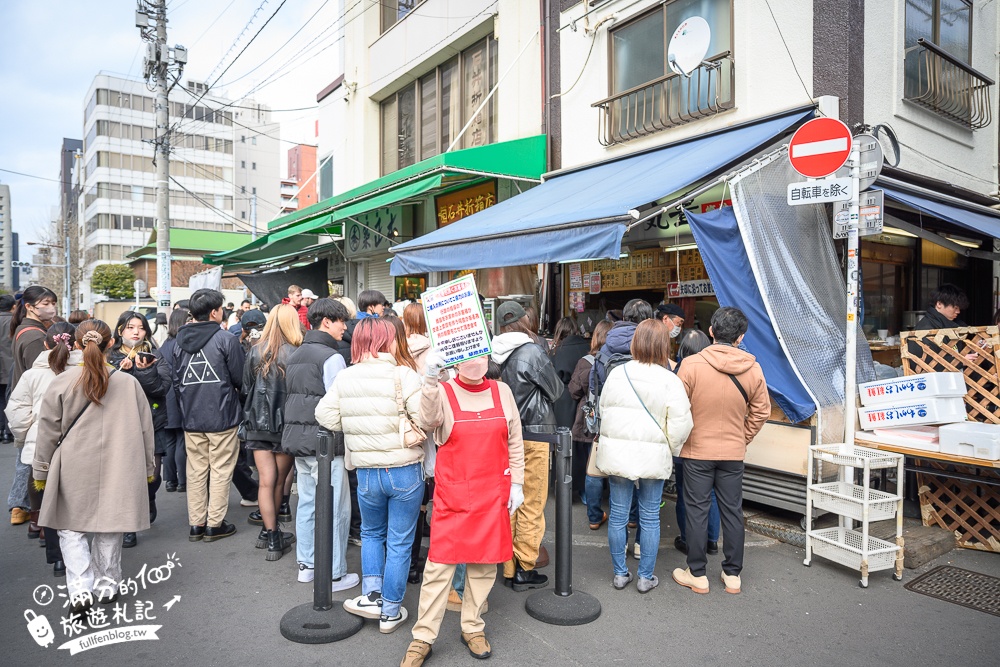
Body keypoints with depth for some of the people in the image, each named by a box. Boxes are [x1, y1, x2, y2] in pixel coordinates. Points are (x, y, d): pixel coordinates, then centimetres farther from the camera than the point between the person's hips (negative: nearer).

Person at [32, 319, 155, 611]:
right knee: (109, 527, 14)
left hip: (75, 470, -1)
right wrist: (147, 468, 15)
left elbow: (48, 431, 0)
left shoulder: (62, 382, -7)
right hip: (119, 470, 1)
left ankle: (80, 587, 1)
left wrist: (41, 470, 13)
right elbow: (145, 430, 3)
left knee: (71, 527, 13)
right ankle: (107, 585, 25)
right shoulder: (128, 382, -4)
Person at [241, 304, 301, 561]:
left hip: (258, 423, 3)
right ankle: (271, 532, 24)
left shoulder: (255, 352, -1)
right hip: (286, 424, -3)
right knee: (279, 481, 12)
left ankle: (270, 534, 4)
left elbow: (246, 389, 8)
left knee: (266, 480, 4)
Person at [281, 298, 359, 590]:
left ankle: (306, 565, 25)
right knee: (335, 508, 0)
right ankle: (335, 574, 7)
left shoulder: (294, 356, 14)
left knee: (307, 502, 16)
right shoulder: (331, 357, -14)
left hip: (297, 437, 9)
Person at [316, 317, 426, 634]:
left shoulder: (344, 378, -3)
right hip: (405, 471, -3)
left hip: (366, 473, 3)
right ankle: (391, 611, 22)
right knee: (400, 542, 11)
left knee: (371, 533, 27)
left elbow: (326, 417, 0)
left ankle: (371, 594, 19)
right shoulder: (403, 375, -15)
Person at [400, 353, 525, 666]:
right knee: (440, 563, 0)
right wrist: (430, 378, -43)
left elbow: (515, 443, 9)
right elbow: (429, 418, -27)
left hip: (493, 493, 3)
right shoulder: (443, 392, -4)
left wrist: (516, 483, 5)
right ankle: (423, 637, 14)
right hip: (452, 494, -2)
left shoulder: (502, 392, 4)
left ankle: (473, 628, 28)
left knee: (484, 562, 10)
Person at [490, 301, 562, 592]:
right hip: (533, 435, -6)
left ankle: (510, 568, 24)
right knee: (532, 505, 5)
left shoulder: (496, 354, 0)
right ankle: (525, 570, 13)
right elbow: (556, 391, -4)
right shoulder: (533, 352, -15)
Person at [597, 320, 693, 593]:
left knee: (618, 514, 12)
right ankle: (646, 576, 21)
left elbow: (603, 411, 8)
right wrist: (670, 447, 8)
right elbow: (680, 425, -11)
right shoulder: (670, 381, -12)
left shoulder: (616, 373, -3)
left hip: (617, 455, 2)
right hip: (653, 458, -2)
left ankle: (620, 573, 23)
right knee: (650, 518, 11)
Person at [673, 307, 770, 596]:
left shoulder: (691, 364, -16)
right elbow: (761, 411, 3)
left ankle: (697, 575, 17)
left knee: (697, 511, 7)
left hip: (697, 450, -3)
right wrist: (743, 438, 15)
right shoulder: (753, 369, -5)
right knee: (732, 511, 14)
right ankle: (733, 575, 24)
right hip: (734, 452, 3)